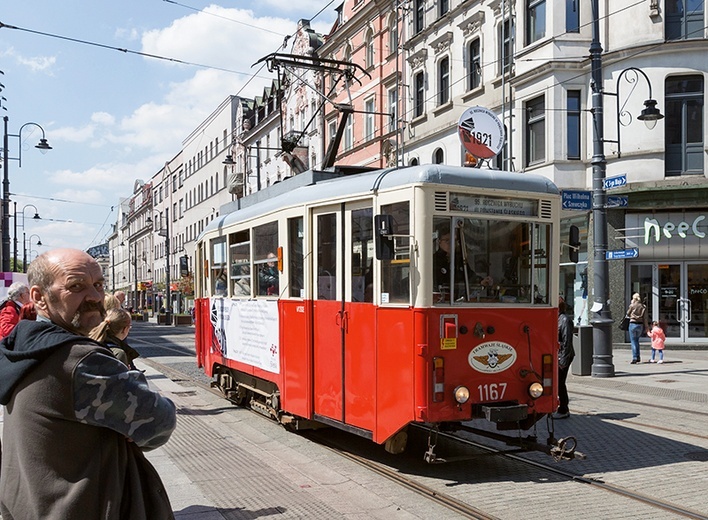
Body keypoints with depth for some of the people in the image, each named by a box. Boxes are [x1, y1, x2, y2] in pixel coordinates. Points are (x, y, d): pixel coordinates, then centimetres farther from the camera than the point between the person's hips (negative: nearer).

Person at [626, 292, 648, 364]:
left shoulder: (632, 305, -8)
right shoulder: (643, 306, 2)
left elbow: (628, 314, 6)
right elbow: (645, 318, 2)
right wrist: (645, 327, 7)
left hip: (633, 324, -4)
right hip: (640, 325, 4)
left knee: (633, 341, 1)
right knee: (636, 340, 20)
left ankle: (634, 358, -5)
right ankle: (638, 357, 19)